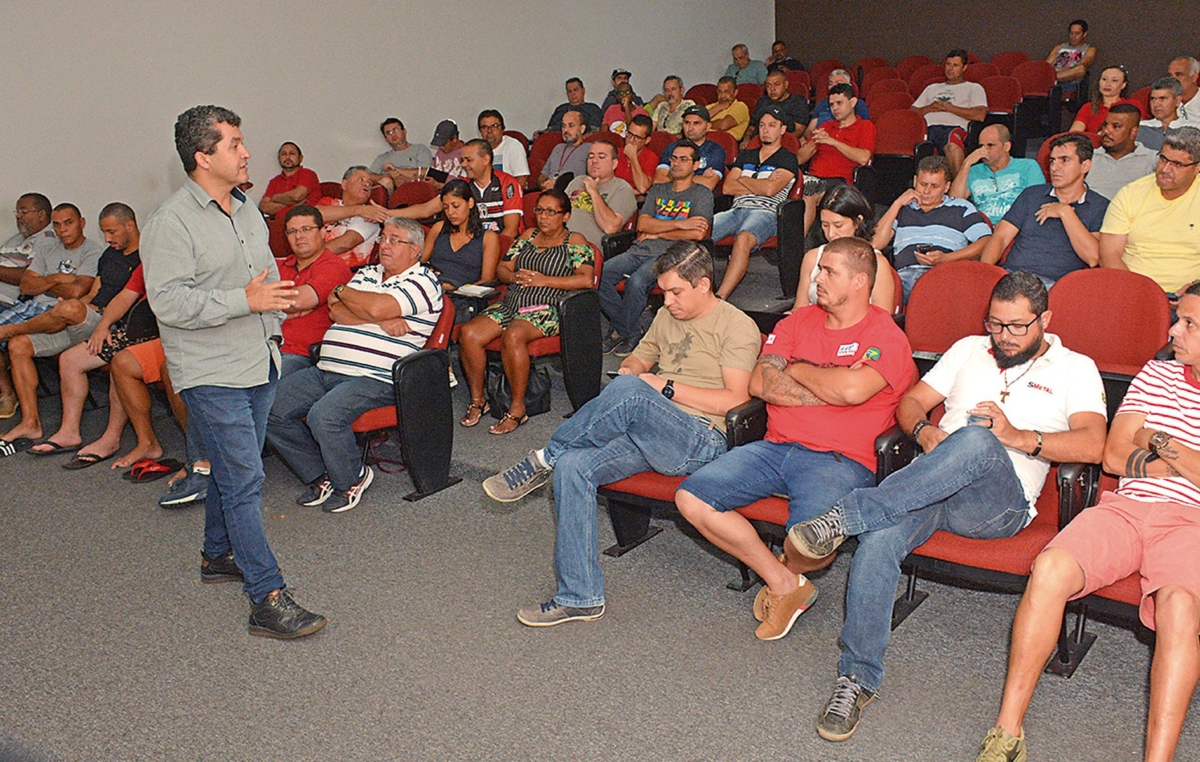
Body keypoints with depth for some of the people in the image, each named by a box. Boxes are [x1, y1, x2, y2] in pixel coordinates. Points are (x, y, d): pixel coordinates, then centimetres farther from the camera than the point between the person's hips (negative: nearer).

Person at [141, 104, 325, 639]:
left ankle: (219, 555, 38)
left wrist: (272, 317, 18)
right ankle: (268, 599, -6)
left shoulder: (248, 213, 13)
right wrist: (244, 301, -24)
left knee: (235, 469, 19)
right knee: (243, 480, -9)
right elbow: (168, 300, -21)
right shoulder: (172, 222, -13)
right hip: (212, 373, -8)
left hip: (258, 364, 8)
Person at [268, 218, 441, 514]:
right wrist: (380, 319, -10)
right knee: (271, 409, -7)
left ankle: (351, 479, -4)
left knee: (324, 415, -32)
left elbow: (377, 307, -16)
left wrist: (342, 292, 3)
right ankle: (319, 475, 8)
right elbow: (336, 312, 6)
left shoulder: (423, 281, -1)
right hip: (325, 370, 8)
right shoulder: (367, 273, 22)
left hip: (375, 378, -8)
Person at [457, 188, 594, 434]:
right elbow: (502, 268, 19)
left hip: (546, 309, -6)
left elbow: (586, 279, -9)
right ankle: (478, 400, -5)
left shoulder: (574, 242, 6)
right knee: (468, 334, -20)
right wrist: (515, 277, -5)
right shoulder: (528, 236, 23)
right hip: (511, 304, 6)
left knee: (513, 336, -37)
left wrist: (543, 280, -13)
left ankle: (517, 409, -25)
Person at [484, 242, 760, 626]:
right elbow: (639, 357, 32)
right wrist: (632, 368, 6)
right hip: (646, 434, 7)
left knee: (629, 391, -35)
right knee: (572, 467, -19)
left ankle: (544, 459, -15)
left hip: (702, 441, -7)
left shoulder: (738, 327, -1)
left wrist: (666, 386, -12)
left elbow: (736, 400, -11)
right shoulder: (666, 316, 22)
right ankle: (580, 598, -14)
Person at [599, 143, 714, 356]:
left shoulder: (702, 194, 8)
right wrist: (678, 224, -6)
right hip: (640, 250, 5)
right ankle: (628, 328, -6)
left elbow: (697, 234, -8)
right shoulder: (657, 190, 23)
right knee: (600, 275, -20)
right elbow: (643, 224, 7)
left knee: (636, 282, -34)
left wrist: (657, 233, -1)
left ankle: (625, 333, -11)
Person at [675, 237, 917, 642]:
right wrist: (827, 389, -6)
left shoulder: (886, 336, 0)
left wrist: (797, 370, -3)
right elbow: (760, 383, 4)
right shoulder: (798, 322, 18)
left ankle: (788, 573, 11)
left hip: (838, 459, -6)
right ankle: (784, 584, -1)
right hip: (775, 446, 6)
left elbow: (852, 390, -20)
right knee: (691, 498, -13)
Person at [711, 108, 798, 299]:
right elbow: (727, 187, 13)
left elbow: (770, 189, -8)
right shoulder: (746, 156, 27)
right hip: (736, 210, 5)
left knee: (743, 238, -39)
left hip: (765, 213, -5)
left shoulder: (788, 160, 10)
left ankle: (720, 297, -48)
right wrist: (759, 186, 2)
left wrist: (743, 179, 8)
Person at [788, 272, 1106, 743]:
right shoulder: (969, 350, 26)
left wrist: (1019, 437, -14)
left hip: (1001, 500, -3)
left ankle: (845, 516, -38)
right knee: (879, 538, -32)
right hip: (931, 486, 3)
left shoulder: (1074, 368, 14)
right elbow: (910, 402, 21)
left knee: (977, 440, -39)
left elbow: (1092, 445, -2)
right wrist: (925, 431, -2)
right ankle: (857, 679, -23)